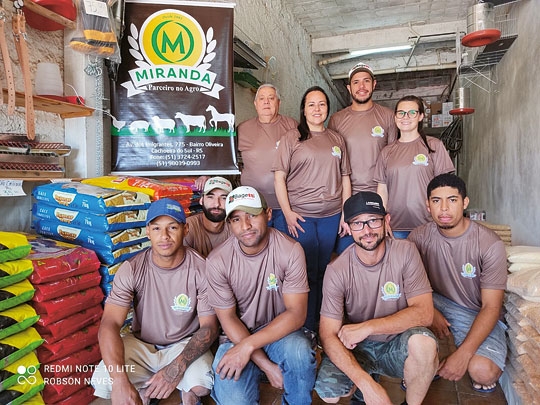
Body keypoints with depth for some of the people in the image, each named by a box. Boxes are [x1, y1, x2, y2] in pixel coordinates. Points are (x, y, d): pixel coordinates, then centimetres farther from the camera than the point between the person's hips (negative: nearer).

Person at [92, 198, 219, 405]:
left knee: (200, 385, -31)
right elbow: (109, 324, -21)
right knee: (102, 382, -23)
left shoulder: (201, 269, -19)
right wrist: (120, 381, -36)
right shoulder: (131, 269, -16)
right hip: (140, 344, 2)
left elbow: (209, 326, -16)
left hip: (185, 345, -2)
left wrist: (178, 367, -32)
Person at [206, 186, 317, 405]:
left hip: (279, 331, 0)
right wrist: (266, 365, -15)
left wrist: (248, 345, -27)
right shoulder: (218, 261, -15)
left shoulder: (290, 250, -17)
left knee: (299, 352, -31)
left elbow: (296, 313, -18)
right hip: (237, 335, 0)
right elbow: (228, 319, -9)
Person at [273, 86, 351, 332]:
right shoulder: (292, 138, 2)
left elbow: (345, 177, 13)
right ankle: (307, 329, 16)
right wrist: (287, 213, -11)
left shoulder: (337, 139, 13)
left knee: (322, 271, 11)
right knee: (306, 273, 1)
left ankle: (321, 325, 25)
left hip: (331, 216, 3)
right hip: (299, 216, -3)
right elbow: (279, 177, -3)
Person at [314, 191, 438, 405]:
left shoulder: (405, 252, -13)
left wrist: (367, 327, -25)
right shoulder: (337, 271, -16)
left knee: (423, 342, -32)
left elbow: (424, 312, -17)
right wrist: (367, 384, -30)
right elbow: (328, 335, -17)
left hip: (397, 344, 0)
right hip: (355, 347, 0)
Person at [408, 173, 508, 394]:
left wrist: (463, 354, -28)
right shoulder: (421, 235, -11)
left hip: (479, 315, -2)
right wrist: (430, 310, -24)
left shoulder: (489, 244, -19)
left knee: (483, 372, -29)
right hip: (439, 303, 3)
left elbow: (491, 307, -19)